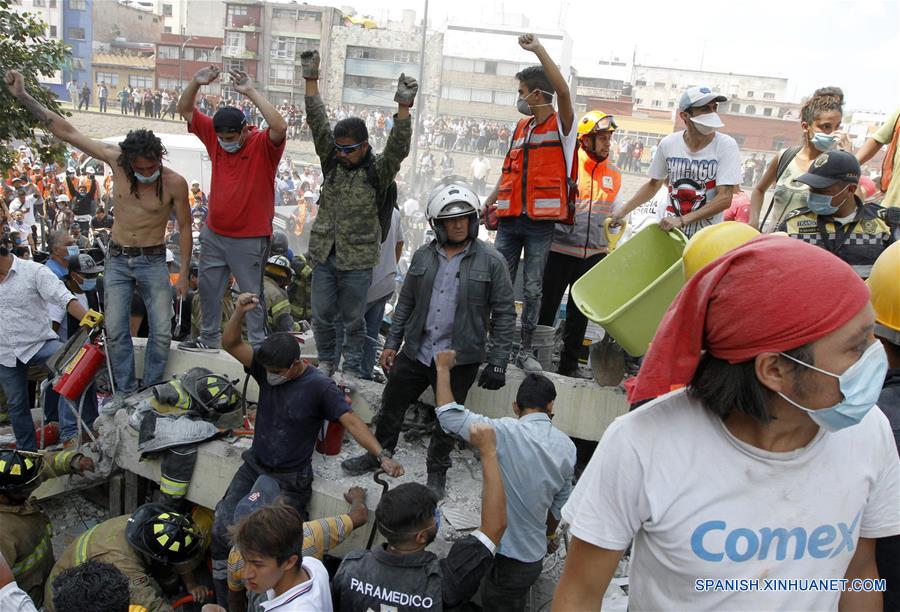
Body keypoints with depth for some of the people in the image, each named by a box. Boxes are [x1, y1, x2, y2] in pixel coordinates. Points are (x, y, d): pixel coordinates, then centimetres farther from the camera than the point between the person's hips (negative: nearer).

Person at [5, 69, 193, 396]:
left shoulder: (175, 182, -17)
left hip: (153, 261, -2)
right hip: (117, 259, 3)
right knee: (115, 331, 2)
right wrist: (23, 96, -6)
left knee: (162, 332, -2)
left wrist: (184, 273, -4)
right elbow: (67, 131, -5)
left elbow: (185, 227, -6)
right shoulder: (116, 159, -10)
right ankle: (126, 394, 14)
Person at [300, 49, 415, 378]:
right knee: (322, 314, 12)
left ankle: (352, 369, 23)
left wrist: (404, 107, -35)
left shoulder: (379, 170, -5)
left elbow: (398, 147, -21)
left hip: (357, 259, -3)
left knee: (353, 319, 8)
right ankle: (326, 361, 32)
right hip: (324, 253, 4)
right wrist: (311, 80, -8)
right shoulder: (332, 161, 5)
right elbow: (318, 124, -1)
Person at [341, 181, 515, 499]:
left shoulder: (491, 260, -8)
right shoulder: (423, 256, 5)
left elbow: (504, 315, -7)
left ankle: (437, 472, 33)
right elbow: (405, 302, 12)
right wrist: (392, 343, 9)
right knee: (392, 404, 15)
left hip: (460, 357, -4)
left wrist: (497, 362, -10)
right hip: (416, 351, 4)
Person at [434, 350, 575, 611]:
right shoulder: (567, 447, -3)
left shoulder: (506, 433, -22)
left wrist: (443, 368, -4)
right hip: (533, 557, 6)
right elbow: (560, 503, 10)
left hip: (506, 559, -5)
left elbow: (448, 414, -18)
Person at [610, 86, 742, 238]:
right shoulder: (668, 143, 0)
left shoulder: (726, 145, -9)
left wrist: (682, 220, -24)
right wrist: (623, 210, 7)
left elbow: (725, 198, -15)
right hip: (666, 231, 3)